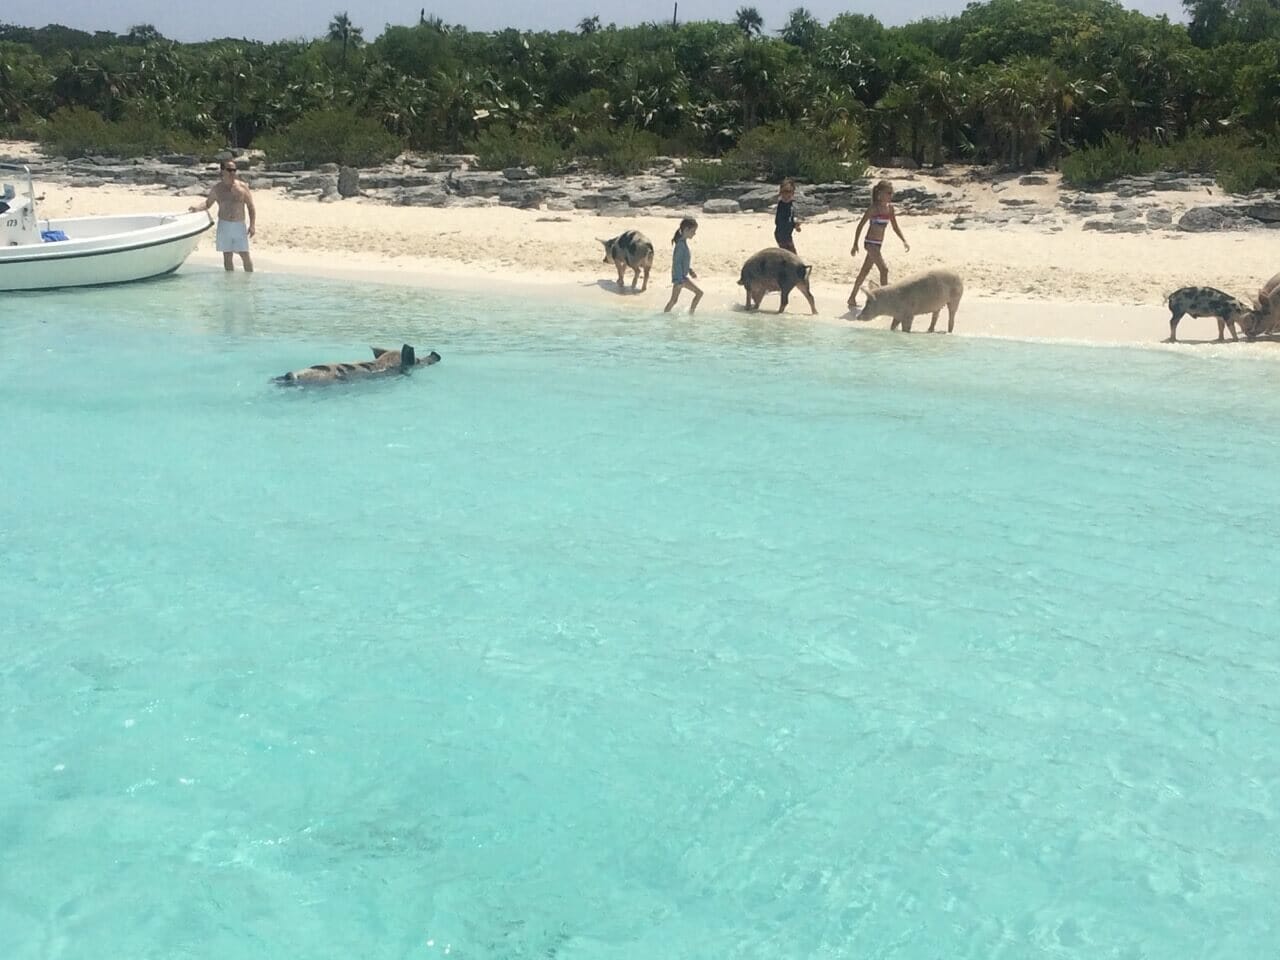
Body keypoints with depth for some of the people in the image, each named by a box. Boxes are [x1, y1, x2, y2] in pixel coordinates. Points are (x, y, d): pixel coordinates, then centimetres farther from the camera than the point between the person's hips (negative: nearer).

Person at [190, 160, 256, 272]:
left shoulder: (242, 187, -1)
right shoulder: (217, 188, 5)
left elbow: (251, 207, 1)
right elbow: (207, 203, 15)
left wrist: (252, 225, -8)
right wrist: (197, 207, -7)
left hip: (239, 226, -2)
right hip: (224, 226, 2)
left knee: (245, 256, -2)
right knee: (227, 257, 5)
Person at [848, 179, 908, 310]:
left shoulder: (890, 207, 6)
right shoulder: (874, 208, -13)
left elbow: (895, 226, 14)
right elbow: (860, 225, -10)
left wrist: (904, 241, 3)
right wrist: (855, 245, -11)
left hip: (878, 244, 8)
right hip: (871, 243, -8)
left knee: (865, 271, 14)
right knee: (884, 269, -14)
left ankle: (852, 299, 24)